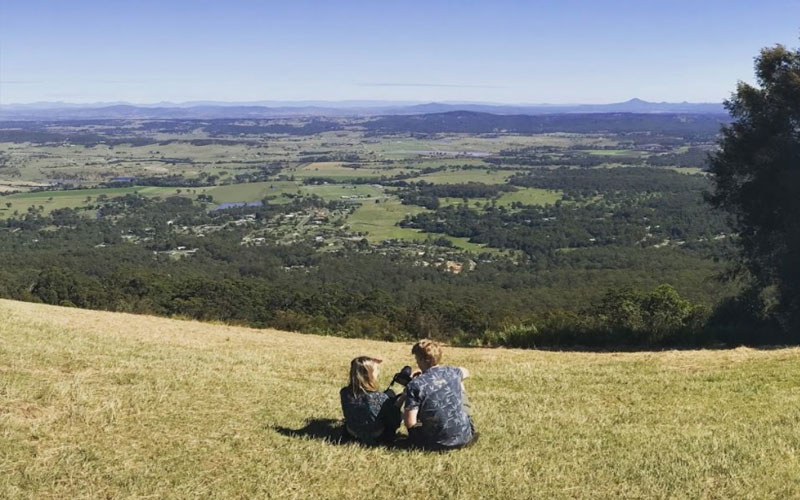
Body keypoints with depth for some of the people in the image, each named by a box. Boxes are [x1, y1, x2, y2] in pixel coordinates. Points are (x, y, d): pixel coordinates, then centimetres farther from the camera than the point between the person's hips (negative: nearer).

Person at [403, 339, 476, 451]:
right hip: (464, 439, 3)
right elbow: (466, 372, 29)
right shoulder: (452, 372, 1)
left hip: (435, 443, -3)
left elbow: (410, 423, -16)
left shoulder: (415, 385, -14)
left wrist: (403, 415, 8)